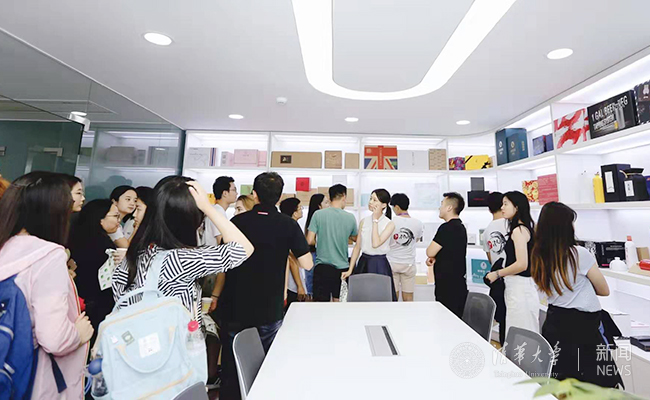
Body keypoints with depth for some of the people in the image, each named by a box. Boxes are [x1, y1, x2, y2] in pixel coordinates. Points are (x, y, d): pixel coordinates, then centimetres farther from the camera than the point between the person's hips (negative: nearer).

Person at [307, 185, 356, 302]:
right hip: (342, 267, 2)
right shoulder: (350, 217, -2)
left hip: (322, 266, -2)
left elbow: (310, 241, -8)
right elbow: (355, 238, 14)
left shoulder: (318, 214, -8)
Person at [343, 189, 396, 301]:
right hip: (363, 263, 4)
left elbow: (376, 243, -21)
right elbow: (357, 247, 5)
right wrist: (350, 269, 3)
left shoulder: (390, 224, -8)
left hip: (379, 265, -4)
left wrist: (375, 220, -16)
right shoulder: (364, 221, 4)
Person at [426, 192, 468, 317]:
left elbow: (430, 252, -19)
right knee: (457, 319, 15)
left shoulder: (446, 227, -19)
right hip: (459, 282, 10)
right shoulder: (460, 226, 12)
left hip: (448, 284, -10)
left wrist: (432, 257, 4)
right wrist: (434, 257, 2)